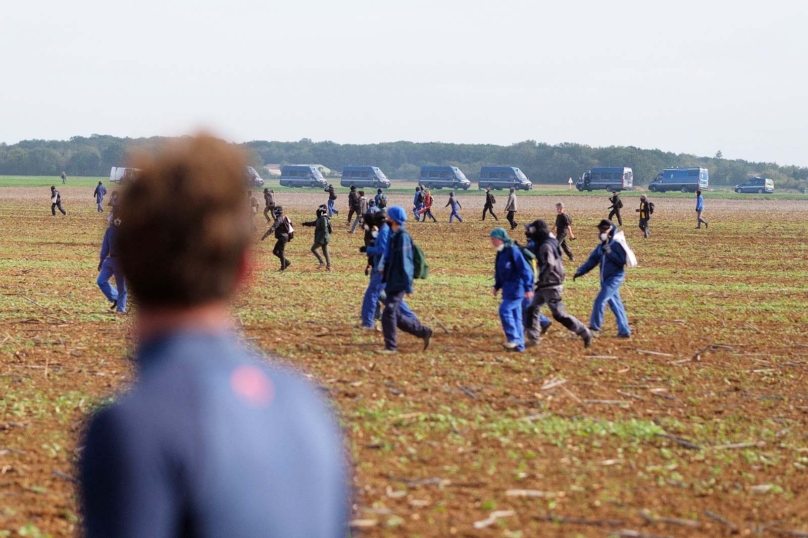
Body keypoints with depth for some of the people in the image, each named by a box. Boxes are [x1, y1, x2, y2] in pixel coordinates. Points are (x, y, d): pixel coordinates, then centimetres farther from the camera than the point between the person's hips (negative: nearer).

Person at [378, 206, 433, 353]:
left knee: (389, 313, -11)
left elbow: (404, 262, -17)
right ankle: (424, 332, 19)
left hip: (399, 283, -10)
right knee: (395, 316, 11)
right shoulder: (394, 235, 14)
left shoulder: (402, 237, -14)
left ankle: (391, 346, -5)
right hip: (391, 282, 10)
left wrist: (408, 285, -19)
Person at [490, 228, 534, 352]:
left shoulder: (513, 251, -16)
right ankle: (519, 345, 13)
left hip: (516, 288, -9)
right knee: (515, 315, 9)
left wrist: (528, 288, -22)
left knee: (504, 310, -18)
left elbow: (525, 269, -19)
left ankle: (514, 339, -11)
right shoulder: (501, 253, 11)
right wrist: (497, 286, 14)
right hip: (508, 288, 9)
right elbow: (499, 272, 22)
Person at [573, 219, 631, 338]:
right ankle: (624, 331, 15)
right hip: (606, 279, 9)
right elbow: (592, 260, 11)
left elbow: (622, 261, -18)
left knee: (600, 301, -14)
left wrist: (610, 252, -25)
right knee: (615, 304, 10)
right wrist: (580, 271, 1)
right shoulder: (601, 246, 13)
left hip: (615, 278, -9)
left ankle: (595, 328, -7)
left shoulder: (617, 244, -11)